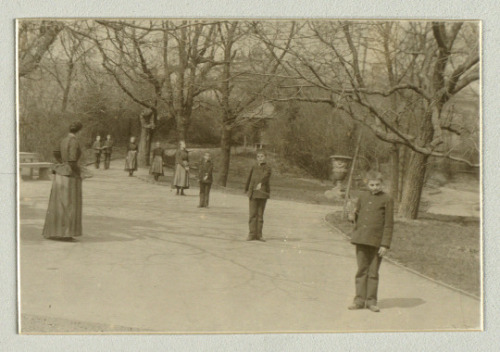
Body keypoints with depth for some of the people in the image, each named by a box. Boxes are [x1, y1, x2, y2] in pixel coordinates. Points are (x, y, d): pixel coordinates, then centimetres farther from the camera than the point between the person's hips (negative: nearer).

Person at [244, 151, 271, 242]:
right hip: (253, 193, 2)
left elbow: (266, 176, -21)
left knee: (260, 214, 3)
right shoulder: (254, 167, 10)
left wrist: (261, 183, -39)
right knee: (252, 214, -2)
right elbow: (249, 178, 18)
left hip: (263, 193, -2)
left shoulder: (267, 168, -1)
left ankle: (259, 235, 8)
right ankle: (252, 234, 1)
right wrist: (247, 189, 18)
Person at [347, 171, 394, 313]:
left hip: (376, 241, -3)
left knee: (373, 272, 3)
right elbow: (357, 212, 23)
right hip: (361, 239, 4)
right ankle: (359, 300, 13)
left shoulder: (386, 199, -3)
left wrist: (385, 245, -9)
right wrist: (352, 216, -3)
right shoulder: (363, 197, 10)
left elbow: (388, 224, -4)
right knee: (361, 270, 7)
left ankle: (371, 301, 13)